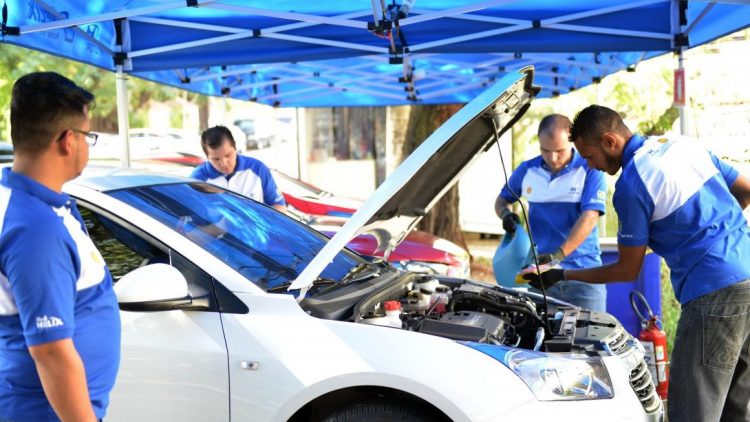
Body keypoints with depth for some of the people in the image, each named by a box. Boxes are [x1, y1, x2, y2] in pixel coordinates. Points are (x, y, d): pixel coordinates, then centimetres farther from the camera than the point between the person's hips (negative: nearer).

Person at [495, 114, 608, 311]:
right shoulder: (527, 171, 6)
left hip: (583, 274, -3)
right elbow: (502, 199, 22)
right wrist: (506, 215, -3)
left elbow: (589, 218, -15)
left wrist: (557, 255, -25)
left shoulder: (590, 171, -6)